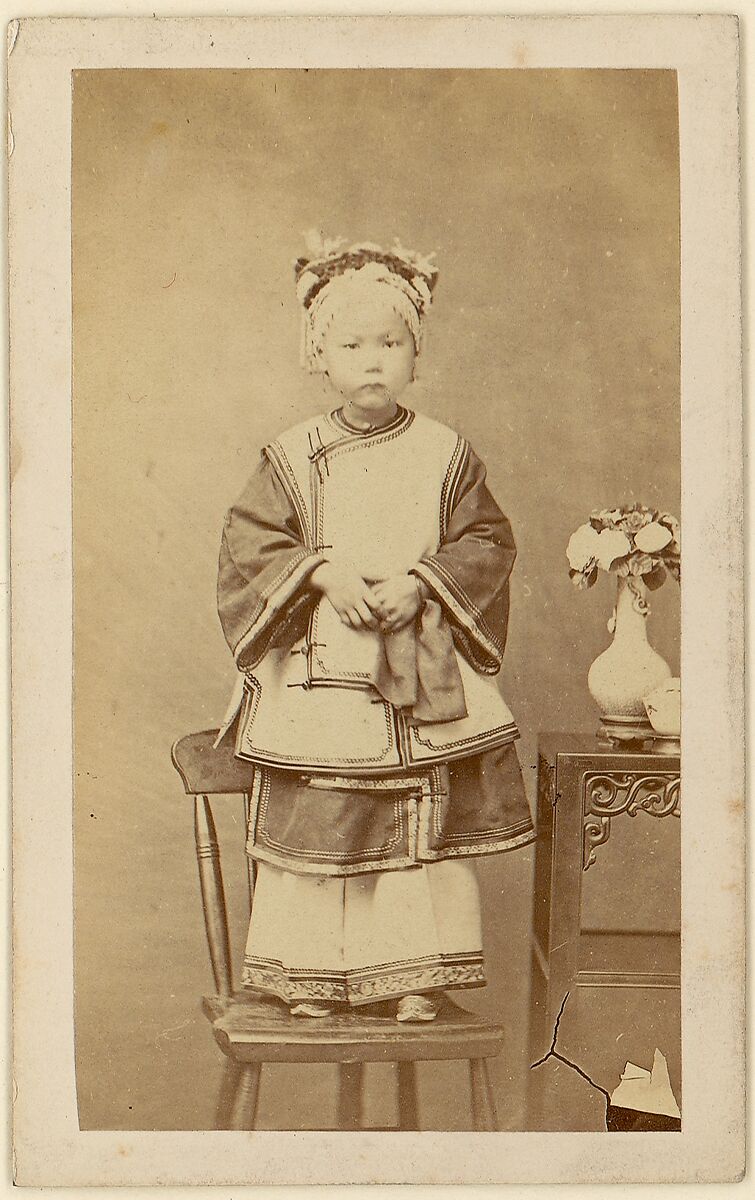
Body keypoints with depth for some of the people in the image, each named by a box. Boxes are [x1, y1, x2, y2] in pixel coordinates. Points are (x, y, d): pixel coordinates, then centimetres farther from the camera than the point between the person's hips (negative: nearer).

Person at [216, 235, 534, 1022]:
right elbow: (248, 546, 0)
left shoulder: (446, 457, 4)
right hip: (319, 681, 0)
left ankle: (417, 973, 18)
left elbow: (488, 543, 2)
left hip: (424, 679, 1)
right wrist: (322, 570, -15)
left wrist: (421, 583, -13)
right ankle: (311, 973, 18)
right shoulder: (291, 460, 3)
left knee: (424, 830, 4)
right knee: (315, 826, 3)